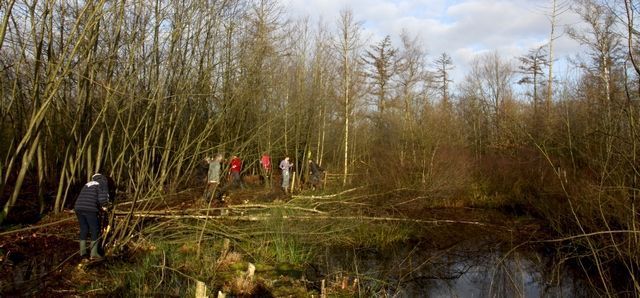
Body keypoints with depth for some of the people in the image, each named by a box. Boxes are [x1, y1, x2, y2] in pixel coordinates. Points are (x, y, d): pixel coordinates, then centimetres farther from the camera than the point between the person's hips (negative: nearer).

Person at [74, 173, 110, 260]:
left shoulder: (87, 184, 28)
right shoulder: (102, 184, 9)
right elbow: (103, 197, -9)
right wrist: (104, 206, 8)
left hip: (78, 208, 6)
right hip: (90, 209, -6)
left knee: (83, 230, 17)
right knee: (95, 231, 4)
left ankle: (82, 253, 23)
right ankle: (94, 254, 4)